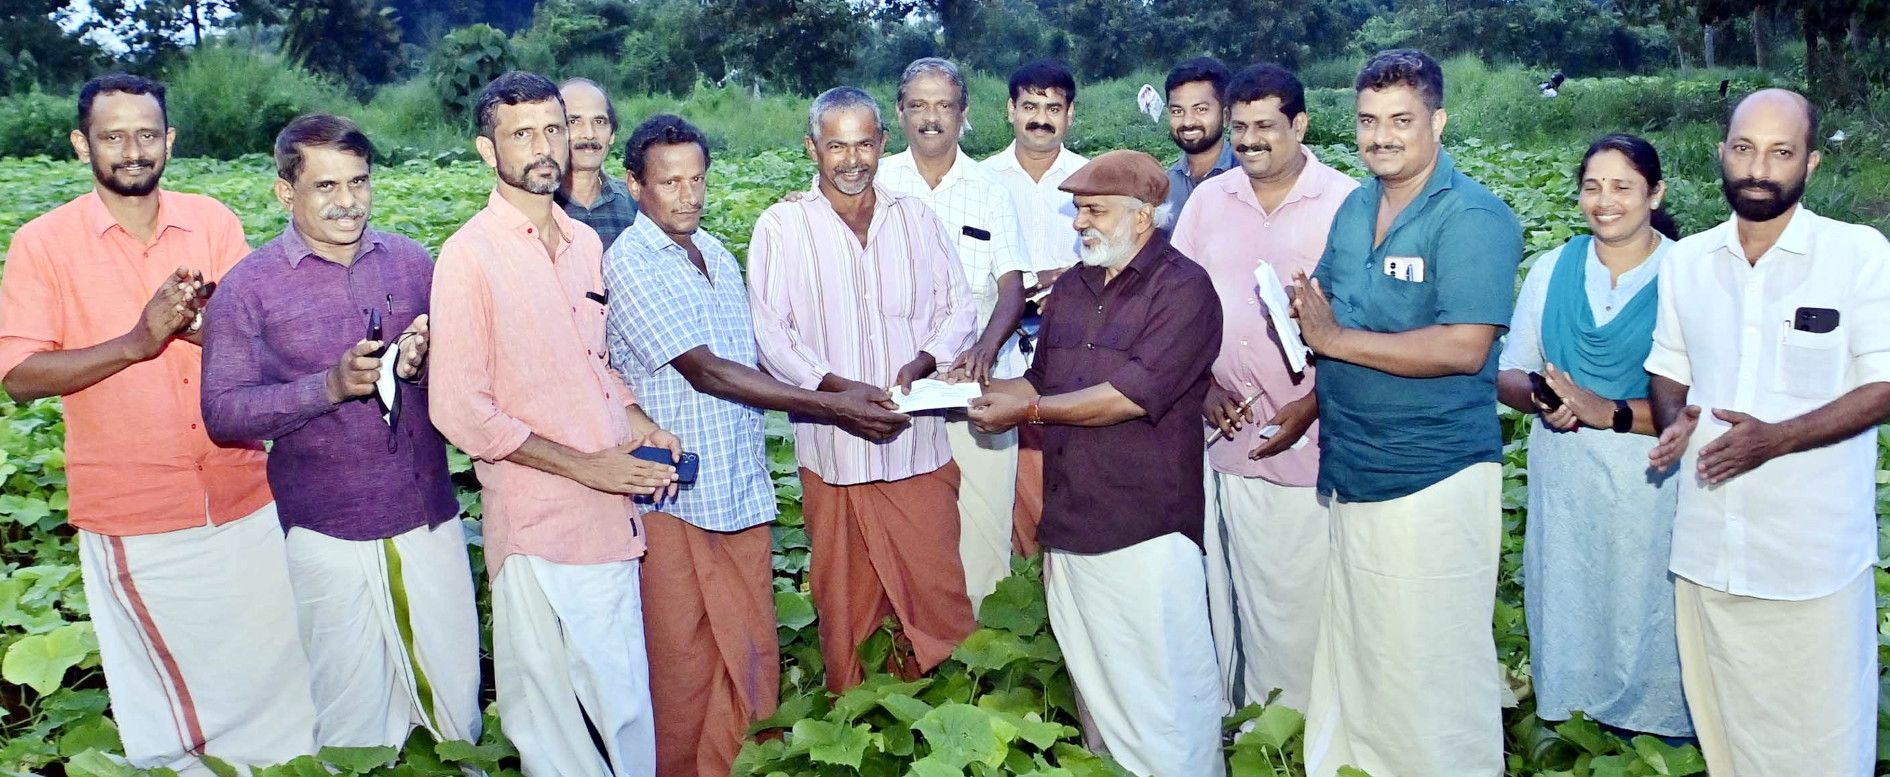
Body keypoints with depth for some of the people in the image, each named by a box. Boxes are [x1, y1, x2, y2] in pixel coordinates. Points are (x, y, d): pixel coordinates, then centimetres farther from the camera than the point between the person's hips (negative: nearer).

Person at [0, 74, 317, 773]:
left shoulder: (212, 222, 3)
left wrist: (212, 324, -21)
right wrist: (137, 341, -24)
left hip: (242, 497, 2)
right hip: (131, 515, -2)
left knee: (270, 664, 11)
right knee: (166, 688, 12)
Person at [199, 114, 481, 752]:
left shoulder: (412, 262, 4)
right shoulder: (248, 287, -4)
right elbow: (222, 413, -8)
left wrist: (427, 361, -12)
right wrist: (331, 386, -22)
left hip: (430, 517, 3)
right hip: (329, 531, -2)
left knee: (457, 692, 11)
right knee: (353, 713, 8)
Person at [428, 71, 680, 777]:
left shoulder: (585, 243, 11)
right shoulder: (470, 255, -10)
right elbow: (459, 411, -14)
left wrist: (638, 425, 3)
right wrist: (583, 464, -15)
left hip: (611, 513, 6)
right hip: (539, 526, -6)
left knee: (624, 701, 15)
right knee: (556, 718, 6)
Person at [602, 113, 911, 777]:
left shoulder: (715, 252, 12)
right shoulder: (631, 263, -12)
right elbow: (705, 371, -19)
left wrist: (845, 396, 7)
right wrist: (828, 406, -22)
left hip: (743, 490, 7)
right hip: (674, 496, -6)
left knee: (751, 657, 12)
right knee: (684, 665, 5)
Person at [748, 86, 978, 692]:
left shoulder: (915, 218, 10)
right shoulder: (781, 226, 2)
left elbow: (959, 305, 11)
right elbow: (769, 330, -5)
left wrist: (924, 361, -9)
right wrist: (837, 386, -19)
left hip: (918, 442, 2)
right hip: (832, 444, -2)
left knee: (938, 591, 3)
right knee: (845, 598, 7)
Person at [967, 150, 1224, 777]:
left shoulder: (1182, 288, -9)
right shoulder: (1072, 288, 15)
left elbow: (1133, 393, -19)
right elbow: (1043, 381, 22)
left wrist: (1029, 410, -14)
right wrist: (983, 386, 1)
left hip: (1146, 530, -7)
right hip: (1071, 524, 7)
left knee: (1163, 686, 0)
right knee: (1093, 678, 17)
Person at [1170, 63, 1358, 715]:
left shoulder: (1346, 204, -4)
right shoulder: (1207, 200, 9)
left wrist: (1313, 404, -13)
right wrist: (1202, 386, -2)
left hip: (1310, 438, -3)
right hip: (1227, 433, 4)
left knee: (1303, 590, 1)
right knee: (1233, 583, 10)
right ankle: (1242, 714, 24)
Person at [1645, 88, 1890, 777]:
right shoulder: (1685, 262, 6)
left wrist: (1774, 439, -21)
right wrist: (1675, 421, -6)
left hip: (1816, 555, -4)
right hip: (1707, 547, 4)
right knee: (1721, 721, 15)